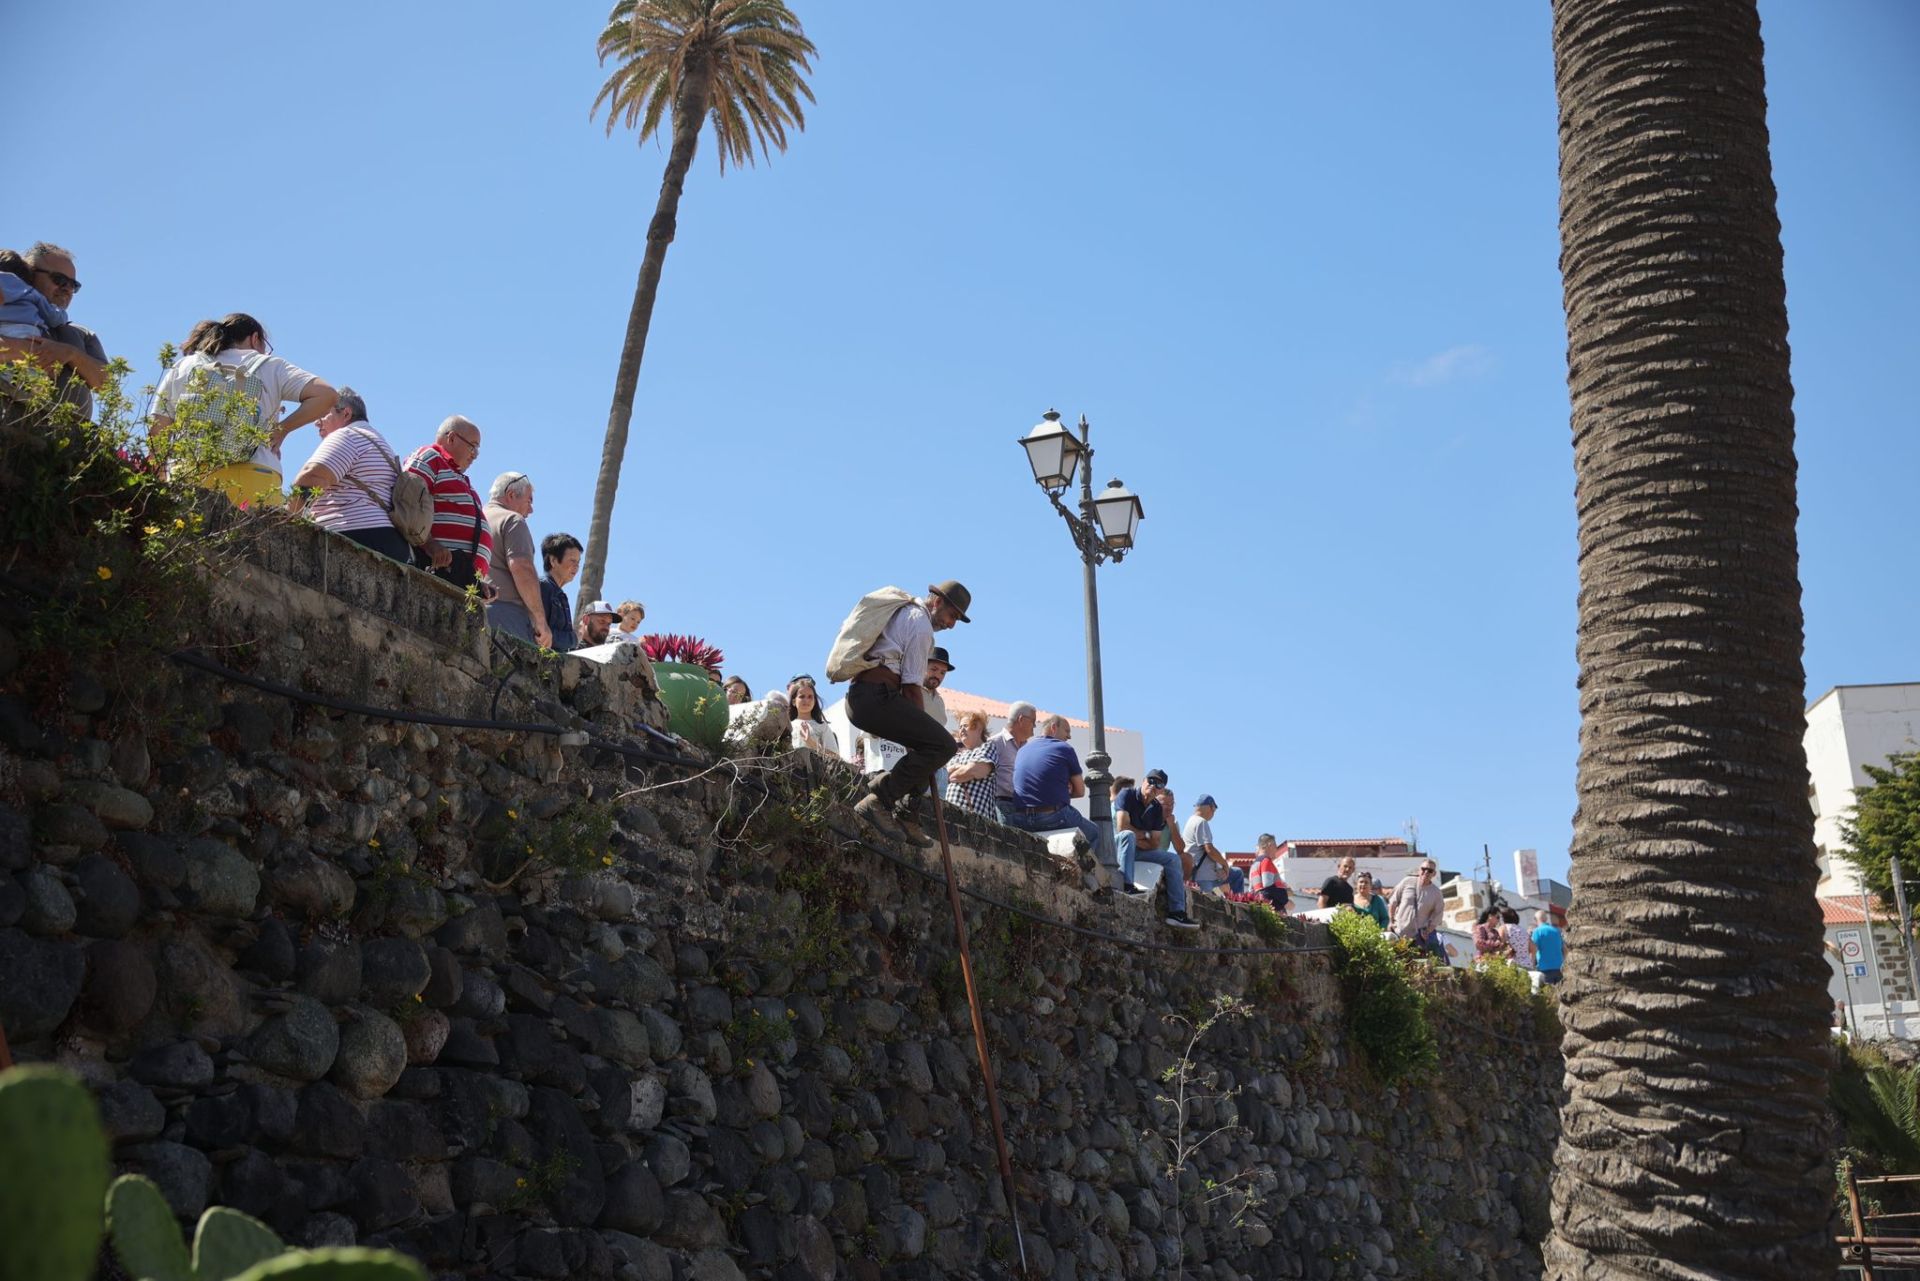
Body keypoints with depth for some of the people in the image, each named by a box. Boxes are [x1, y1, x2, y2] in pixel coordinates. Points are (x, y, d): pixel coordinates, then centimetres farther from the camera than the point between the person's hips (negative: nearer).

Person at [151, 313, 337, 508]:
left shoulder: (181, 368, 23)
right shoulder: (268, 366, 17)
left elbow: (156, 435, 16)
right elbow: (327, 395, 5)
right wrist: (282, 429, 12)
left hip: (189, 473, 2)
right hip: (253, 476, -2)